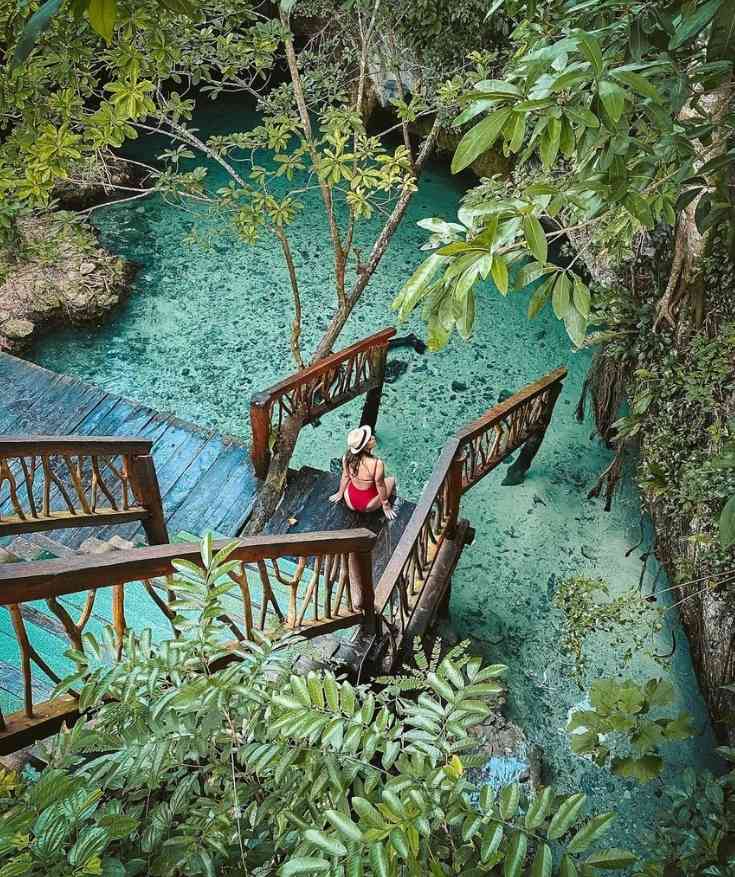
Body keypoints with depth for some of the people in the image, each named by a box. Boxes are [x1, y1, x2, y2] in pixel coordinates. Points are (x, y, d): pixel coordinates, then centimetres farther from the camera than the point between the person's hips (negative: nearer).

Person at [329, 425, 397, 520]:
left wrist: (340, 493, 17)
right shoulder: (377, 464, -33)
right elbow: (380, 486, -19)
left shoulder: (346, 457, -19)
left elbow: (345, 476, -2)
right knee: (391, 479, 20)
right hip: (368, 507, -4)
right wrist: (385, 505, -1)